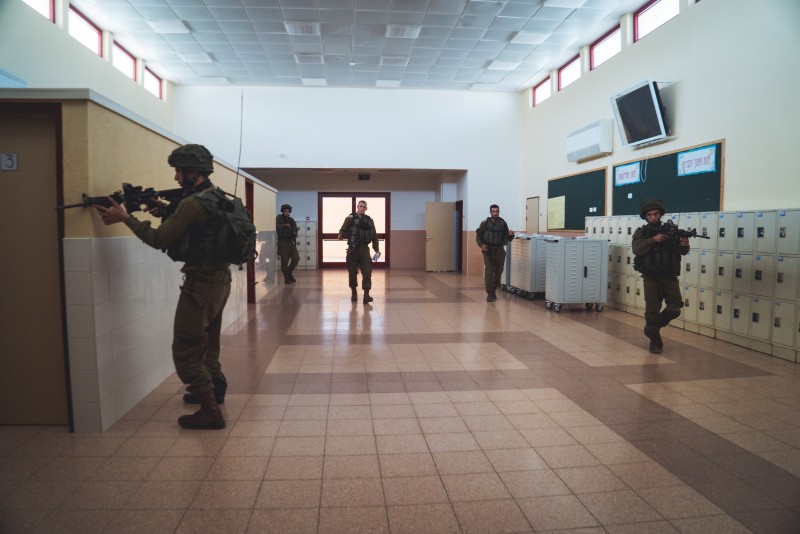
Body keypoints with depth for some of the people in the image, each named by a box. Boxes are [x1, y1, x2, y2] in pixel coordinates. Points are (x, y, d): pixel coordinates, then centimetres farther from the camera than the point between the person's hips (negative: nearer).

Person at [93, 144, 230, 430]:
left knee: (185, 349, -2)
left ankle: (210, 411, 0)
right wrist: (164, 210, 5)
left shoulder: (193, 203, -19)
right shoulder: (217, 197, 10)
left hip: (201, 283, -10)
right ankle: (213, 388, 38)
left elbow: (159, 239, -14)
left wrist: (124, 218, -6)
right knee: (206, 341, 24)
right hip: (220, 279, 10)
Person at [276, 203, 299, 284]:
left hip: (290, 241, 5)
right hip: (282, 242, -5)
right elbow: (276, 227, -20)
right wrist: (285, 225, -18)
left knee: (296, 258, -3)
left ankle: (289, 272, 19)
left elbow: (295, 230, 18)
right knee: (284, 260, -5)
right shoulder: (278, 218, -1)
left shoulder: (291, 220, 14)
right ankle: (286, 278, 8)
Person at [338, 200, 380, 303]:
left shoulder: (369, 220, 9)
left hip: (364, 249, 2)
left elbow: (374, 236, 12)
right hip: (352, 249, -2)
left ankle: (366, 295, -6)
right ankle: (354, 293, 21)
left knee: (367, 272, -8)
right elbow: (342, 231, -1)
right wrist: (342, 235, -25)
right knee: (352, 272, 5)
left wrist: (376, 249, 10)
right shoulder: (350, 218, 1)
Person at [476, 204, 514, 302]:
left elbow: (508, 239, 7)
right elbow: (478, 235, 5)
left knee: (498, 272, 8)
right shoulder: (485, 223, 2)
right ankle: (490, 294, -8)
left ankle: (493, 291, 27)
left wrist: (511, 235, -15)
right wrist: (481, 245, -12)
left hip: (499, 250, 2)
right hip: (488, 250, -2)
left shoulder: (503, 224, 6)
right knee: (489, 272, -12)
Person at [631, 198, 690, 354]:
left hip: (669, 276, 2)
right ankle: (655, 341, 12)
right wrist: (653, 240, -27)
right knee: (652, 310, -3)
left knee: (675, 308, -8)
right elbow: (637, 249, -16)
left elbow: (682, 252, 3)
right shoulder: (641, 232, 2)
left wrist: (684, 245, -20)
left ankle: (657, 326, 20)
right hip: (651, 277, -2)